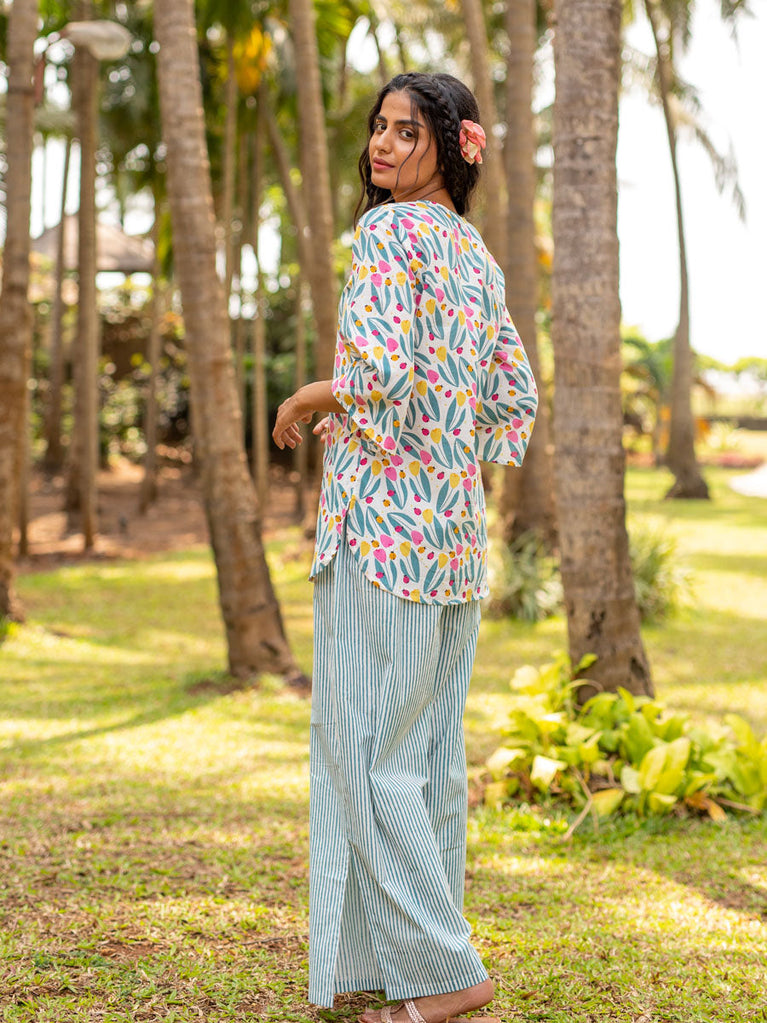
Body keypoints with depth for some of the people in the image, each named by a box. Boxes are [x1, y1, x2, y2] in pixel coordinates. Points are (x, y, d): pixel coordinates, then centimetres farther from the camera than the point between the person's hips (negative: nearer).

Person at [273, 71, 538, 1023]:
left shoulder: (389, 229, -8)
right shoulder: (479, 254, 17)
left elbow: (383, 370, -20)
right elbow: (516, 403, 18)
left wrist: (306, 401, -3)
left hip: (388, 514, -9)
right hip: (457, 517, 9)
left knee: (365, 748, -4)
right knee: (433, 749, 11)